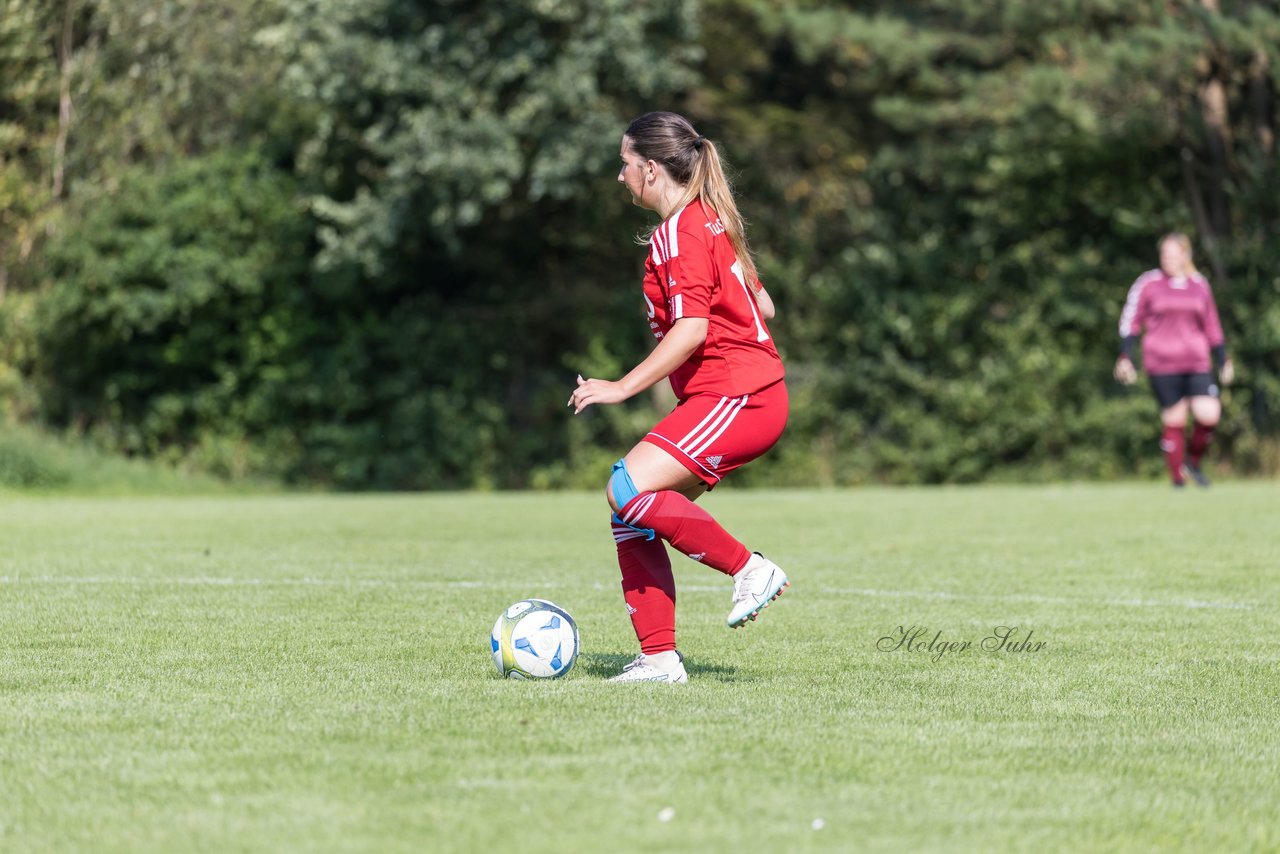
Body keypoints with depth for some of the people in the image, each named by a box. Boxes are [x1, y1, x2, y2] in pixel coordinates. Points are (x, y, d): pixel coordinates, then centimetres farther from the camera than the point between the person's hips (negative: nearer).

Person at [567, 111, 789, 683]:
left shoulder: (680, 234, -11)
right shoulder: (708, 222, 19)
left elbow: (691, 330, -21)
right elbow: (761, 307, 24)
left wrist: (622, 388, -19)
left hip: (734, 399, -10)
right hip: (743, 394, 10)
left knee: (627, 489, -22)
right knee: (631, 516, 4)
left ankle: (750, 569, -12)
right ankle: (659, 658, 3)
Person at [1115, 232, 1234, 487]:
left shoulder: (1200, 285, 11)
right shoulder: (1148, 283, 2)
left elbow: (1212, 327, 19)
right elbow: (1130, 321, 4)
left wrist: (1222, 360, 17)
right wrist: (1125, 358, -2)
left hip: (1197, 365, 2)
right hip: (1161, 367, -2)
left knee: (1209, 416, -12)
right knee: (1174, 422, -2)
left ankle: (1194, 462, 15)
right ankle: (1178, 480, 11)